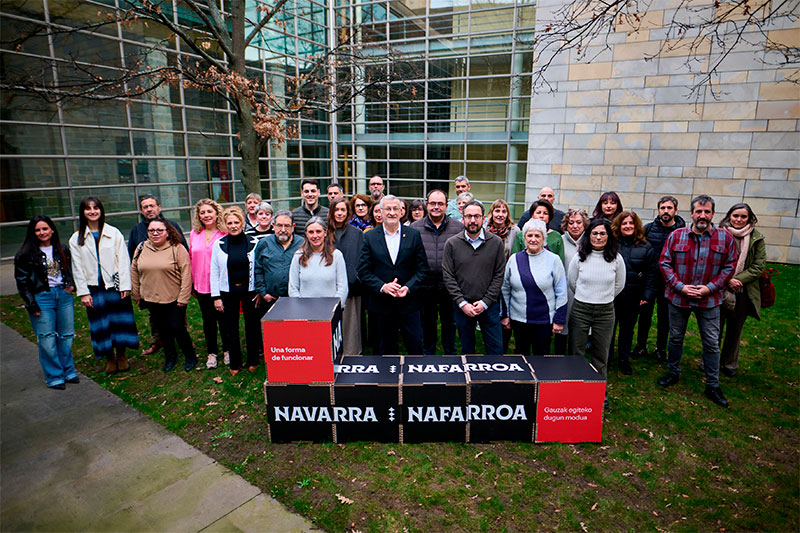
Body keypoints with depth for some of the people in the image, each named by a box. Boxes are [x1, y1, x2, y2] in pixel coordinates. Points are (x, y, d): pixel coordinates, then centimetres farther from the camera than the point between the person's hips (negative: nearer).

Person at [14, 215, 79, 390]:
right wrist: (31, 304, -9)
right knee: (47, 339, -2)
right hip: (41, 298, -4)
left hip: (64, 295, 4)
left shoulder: (62, 250, 10)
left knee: (66, 336, 9)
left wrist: (71, 285, 2)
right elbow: (22, 281, -4)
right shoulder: (26, 254, -4)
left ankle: (68, 371, 23)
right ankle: (54, 377, 10)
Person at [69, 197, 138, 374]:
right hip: (94, 288, 1)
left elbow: (123, 260, -1)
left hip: (115, 285, -1)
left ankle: (121, 355, 20)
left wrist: (125, 286, -8)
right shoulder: (76, 239, 5)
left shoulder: (114, 233, 2)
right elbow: (77, 268, 4)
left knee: (120, 320, 3)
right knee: (101, 324, 6)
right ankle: (109, 358, 20)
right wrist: (83, 292, -2)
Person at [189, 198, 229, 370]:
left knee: (223, 319, 7)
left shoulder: (225, 233, -7)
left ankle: (227, 350, 25)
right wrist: (192, 284, 11)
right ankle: (212, 352, 27)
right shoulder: (194, 234, 6)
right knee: (208, 320, 13)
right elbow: (191, 259, 12)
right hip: (202, 285, 4)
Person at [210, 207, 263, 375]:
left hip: (250, 291, -1)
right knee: (231, 329, 10)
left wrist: (260, 291, -3)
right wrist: (216, 296, -1)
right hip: (228, 292, 1)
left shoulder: (253, 243, -3)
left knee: (252, 327, 8)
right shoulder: (218, 244, 0)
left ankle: (253, 361, 26)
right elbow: (214, 271, 2)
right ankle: (235, 364, 25)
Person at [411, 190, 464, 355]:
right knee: (427, 322, 15)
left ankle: (450, 354, 33)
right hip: (425, 286, 1)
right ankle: (428, 354, 33)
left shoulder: (459, 228, 0)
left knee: (450, 322, 14)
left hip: (450, 286, 0)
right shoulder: (415, 228, 2)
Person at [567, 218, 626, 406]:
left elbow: (619, 285, 12)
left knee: (601, 355, 10)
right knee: (576, 353, 5)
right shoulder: (579, 257, -4)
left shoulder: (616, 259, -2)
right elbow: (571, 282, 10)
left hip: (605, 312, 1)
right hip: (580, 310, 0)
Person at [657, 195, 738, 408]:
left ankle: (712, 386, 20)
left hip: (709, 300, 0)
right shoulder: (676, 236, -4)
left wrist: (710, 287, -12)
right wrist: (680, 286, -12)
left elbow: (729, 266, 0)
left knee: (712, 343, 7)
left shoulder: (725, 238, -3)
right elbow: (664, 263, -2)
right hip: (678, 297, 0)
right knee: (676, 338, 14)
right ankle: (673, 373, 33)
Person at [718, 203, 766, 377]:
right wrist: (727, 280, -15)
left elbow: (758, 267, -1)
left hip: (743, 293, 2)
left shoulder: (757, 239, 2)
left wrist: (738, 280, -14)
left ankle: (730, 364, 29)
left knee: (735, 330, 14)